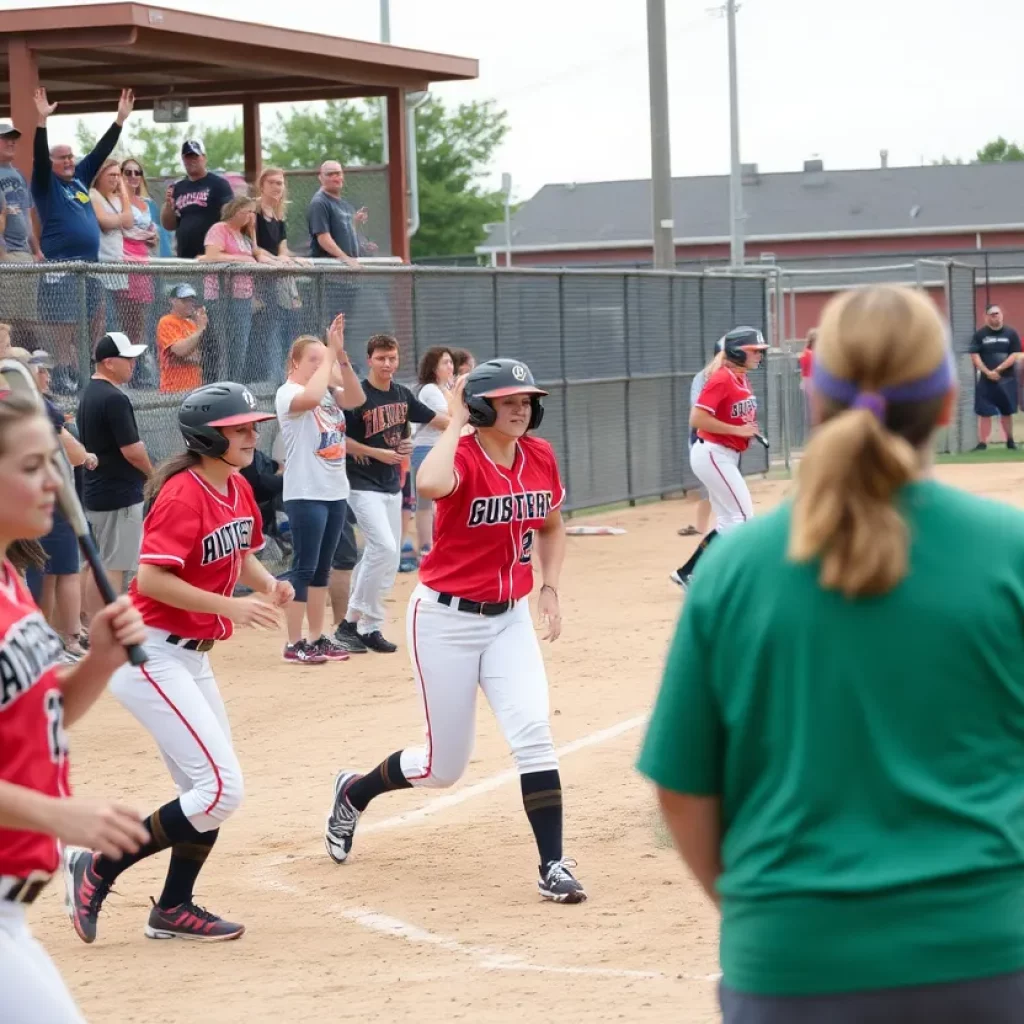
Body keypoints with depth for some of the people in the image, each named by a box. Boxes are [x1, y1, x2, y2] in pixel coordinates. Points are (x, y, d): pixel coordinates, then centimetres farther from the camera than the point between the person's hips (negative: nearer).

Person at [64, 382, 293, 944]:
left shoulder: (239, 490, 7)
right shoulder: (182, 496, -20)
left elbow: (242, 554, 22)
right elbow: (150, 579, -26)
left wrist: (267, 583, 1)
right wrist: (230, 606, -26)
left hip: (192, 659, 10)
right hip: (150, 658, -10)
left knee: (214, 789, 14)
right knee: (221, 789, -14)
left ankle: (174, 908, 27)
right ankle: (97, 868, -3)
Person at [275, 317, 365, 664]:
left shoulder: (328, 390, 12)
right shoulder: (287, 393, -10)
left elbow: (356, 399, -4)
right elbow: (311, 397, -32)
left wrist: (341, 356, -13)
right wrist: (330, 354, -23)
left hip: (336, 492, 8)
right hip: (305, 494, -8)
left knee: (322, 567, 12)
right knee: (305, 567, -7)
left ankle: (317, 638, 19)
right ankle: (294, 644, -3)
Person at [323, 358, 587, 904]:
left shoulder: (540, 458, -1)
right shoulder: (462, 459, -19)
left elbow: (551, 529, 17)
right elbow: (429, 485, -45)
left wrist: (550, 588, 2)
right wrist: (456, 421, -32)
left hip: (510, 618, 5)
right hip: (447, 620, -5)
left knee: (532, 732, -15)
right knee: (445, 767, 6)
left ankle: (554, 867, -8)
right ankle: (353, 792, 35)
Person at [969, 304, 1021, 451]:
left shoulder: (1011, 333, 2)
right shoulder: (979, 334, 1)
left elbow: (1015, 355, -4)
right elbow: (974, 356, -4)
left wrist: (998, 370, -14)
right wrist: (988, 372, -15)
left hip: (1007, 379, 1)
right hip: (986, 380, -1)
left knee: (1007, 412, 10)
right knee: (984, 413, -4)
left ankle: (1010, 440, 23)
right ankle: (982, 442, -1)